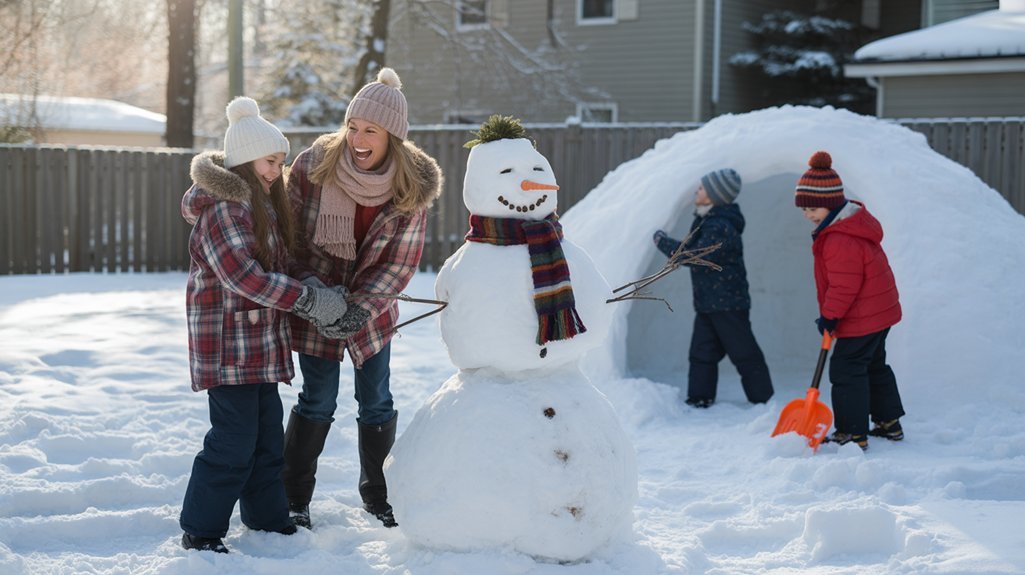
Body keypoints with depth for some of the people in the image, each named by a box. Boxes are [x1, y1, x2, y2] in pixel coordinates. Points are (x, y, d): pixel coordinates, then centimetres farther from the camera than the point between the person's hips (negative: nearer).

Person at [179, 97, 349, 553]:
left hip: (261, 343, 10)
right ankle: (199, 530, 2)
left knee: (267, 434, 16)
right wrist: (309, 300, -23)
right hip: (228, 343, -10)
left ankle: (268, 517, 28)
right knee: (234, 439, -8)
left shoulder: (263, 208, 16)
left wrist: (315, 293, 5)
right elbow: (244, 276, -26)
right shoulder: (221, 211, -17)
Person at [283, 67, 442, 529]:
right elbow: (289, 237, -8)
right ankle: (294, 498, 15)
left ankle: (377, 494, 28)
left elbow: (401, 260, -12)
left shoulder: (415, 183, -14)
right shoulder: (313, 166, -17)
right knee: (318, 401, -2)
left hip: (373, 308, 2)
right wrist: (310, 286, -22)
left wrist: (360, 308, -22)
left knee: (377, 403, 8)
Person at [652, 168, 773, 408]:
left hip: (728, 304, -9)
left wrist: (663, 242, -16)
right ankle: (699, 399, 14)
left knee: (744, 354, 0)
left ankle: (764, 400, 9)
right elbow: (693, 249, 15)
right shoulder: (707, 221, 11)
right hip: (707, 304, 9)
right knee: (702, 353, 9)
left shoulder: (721, 227, -21)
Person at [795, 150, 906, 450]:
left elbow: (844, 285, -27)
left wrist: (830, 315, -16)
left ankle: (853, 434, -2)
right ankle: (889, 423, 32)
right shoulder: (853, 221, 8)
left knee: (847, 370, -5)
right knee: (874, 366, 22)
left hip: (861, 319, -11)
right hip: (880, 312, 11)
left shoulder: (841, 239, -28)